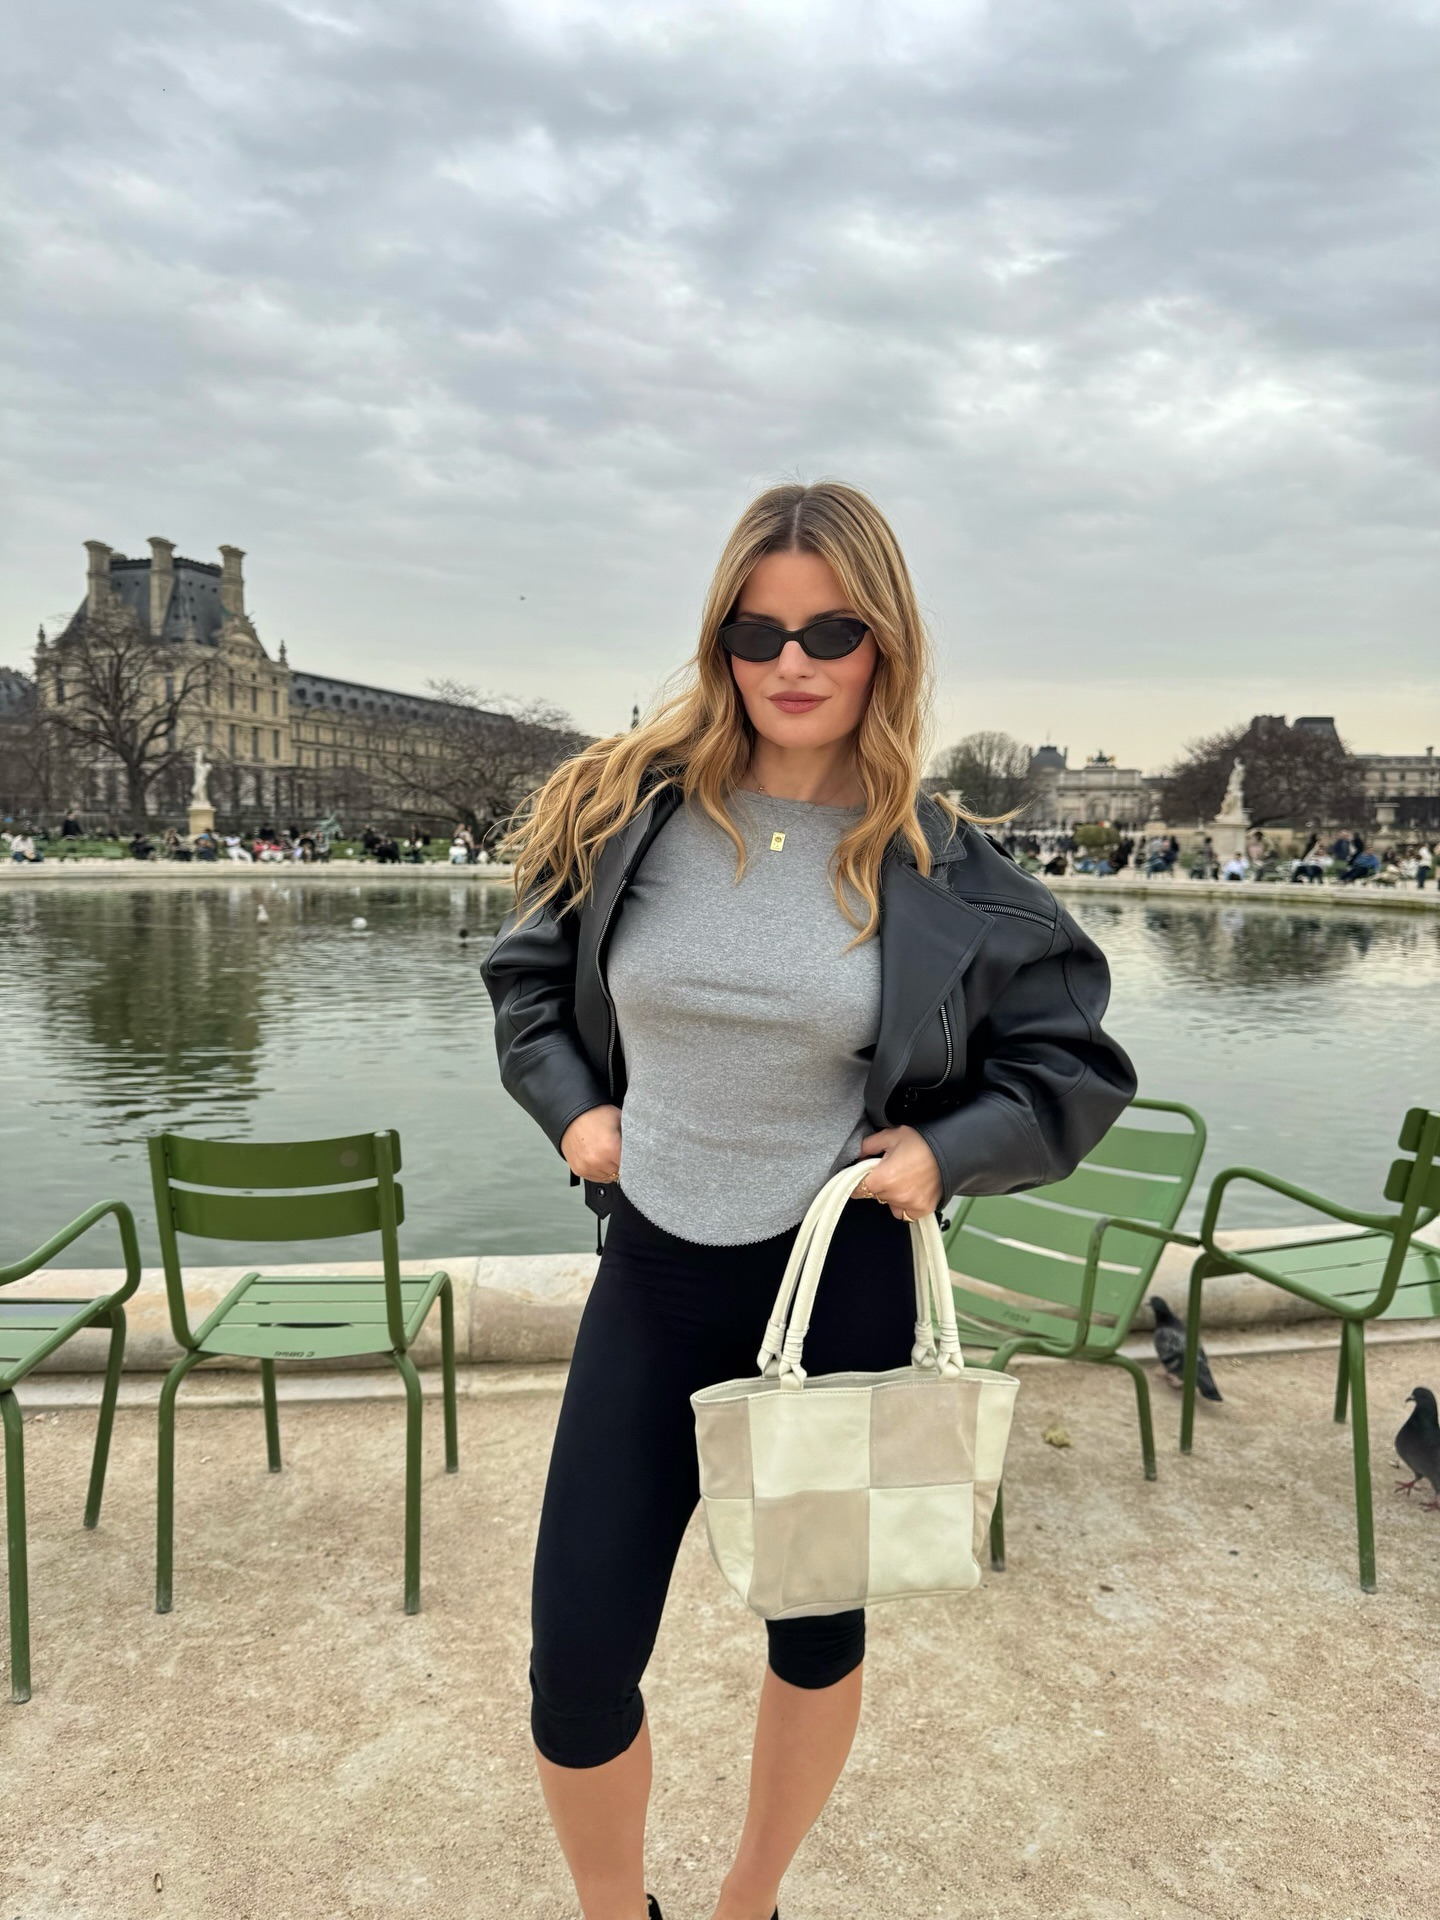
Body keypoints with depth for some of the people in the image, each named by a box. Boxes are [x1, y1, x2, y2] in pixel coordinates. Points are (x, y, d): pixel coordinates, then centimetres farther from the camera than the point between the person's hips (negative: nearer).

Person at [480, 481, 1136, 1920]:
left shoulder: (941, 869, -8)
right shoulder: (628, 811, -5)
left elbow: (1076, 1063, 3)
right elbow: (525, 970, 12)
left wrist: (946, 1152, -11)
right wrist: (569, 1104, -2)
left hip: (842, 1282, 0)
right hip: (650, 1275, 1)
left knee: (816, 1620, 19)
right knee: (578, 1668, 4)